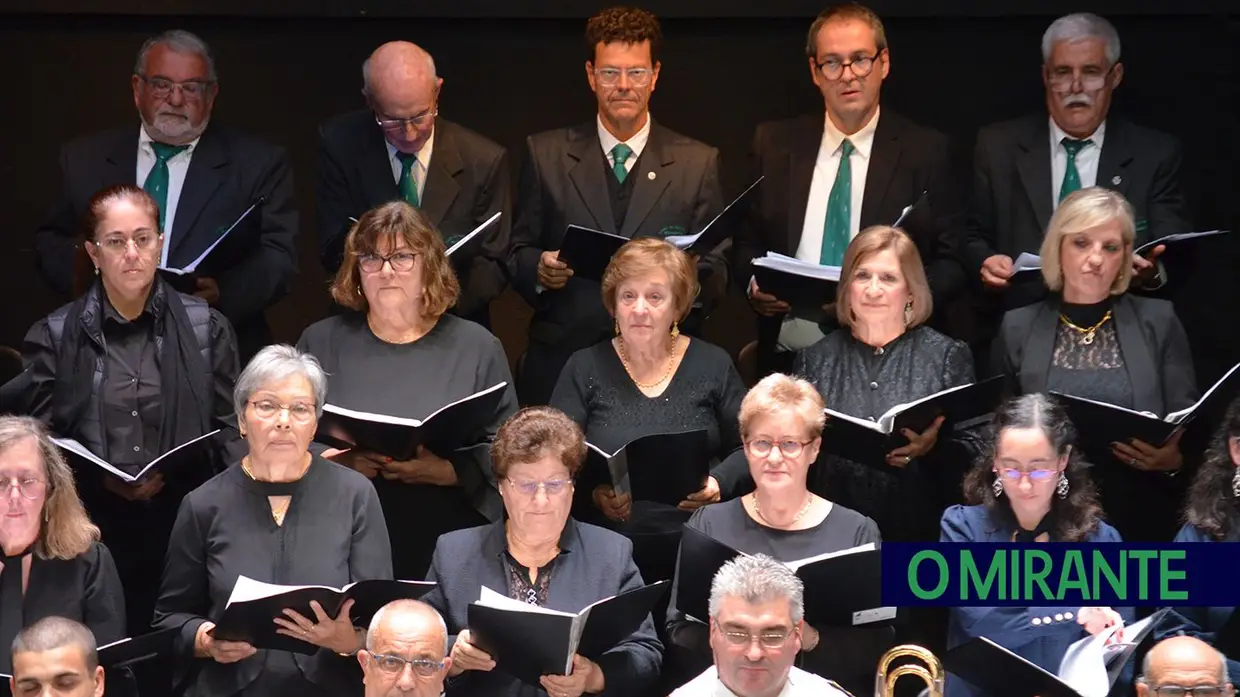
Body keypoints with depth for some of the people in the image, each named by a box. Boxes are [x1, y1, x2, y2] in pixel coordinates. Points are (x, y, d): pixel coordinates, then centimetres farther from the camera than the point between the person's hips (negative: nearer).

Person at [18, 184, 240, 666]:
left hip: (185, 520, 1)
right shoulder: (55, 337, 5)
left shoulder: (206, 327, 7)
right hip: (94, 523, 0)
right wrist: (104, 481, -10)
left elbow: (229, 428, 7)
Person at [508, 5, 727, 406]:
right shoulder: (545, 155, 6)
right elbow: (518, 253, 8)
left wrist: (695, 279, -17)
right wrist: (539, 268, -14)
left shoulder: (697, 163, 4)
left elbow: (717, 272, 5)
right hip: (560, 362, 0)